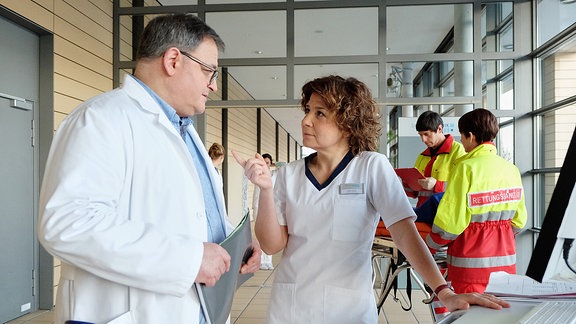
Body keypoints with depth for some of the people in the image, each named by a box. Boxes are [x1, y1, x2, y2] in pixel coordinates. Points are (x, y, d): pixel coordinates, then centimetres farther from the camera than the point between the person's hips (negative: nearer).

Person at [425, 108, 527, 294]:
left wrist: (430, 244, 2)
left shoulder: (466, 168, -15)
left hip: (472, 261, -6)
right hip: (506, 261, 6)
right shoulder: (511, 169, 4)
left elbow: (450, 220, -14)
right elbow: (519, 220, 10)